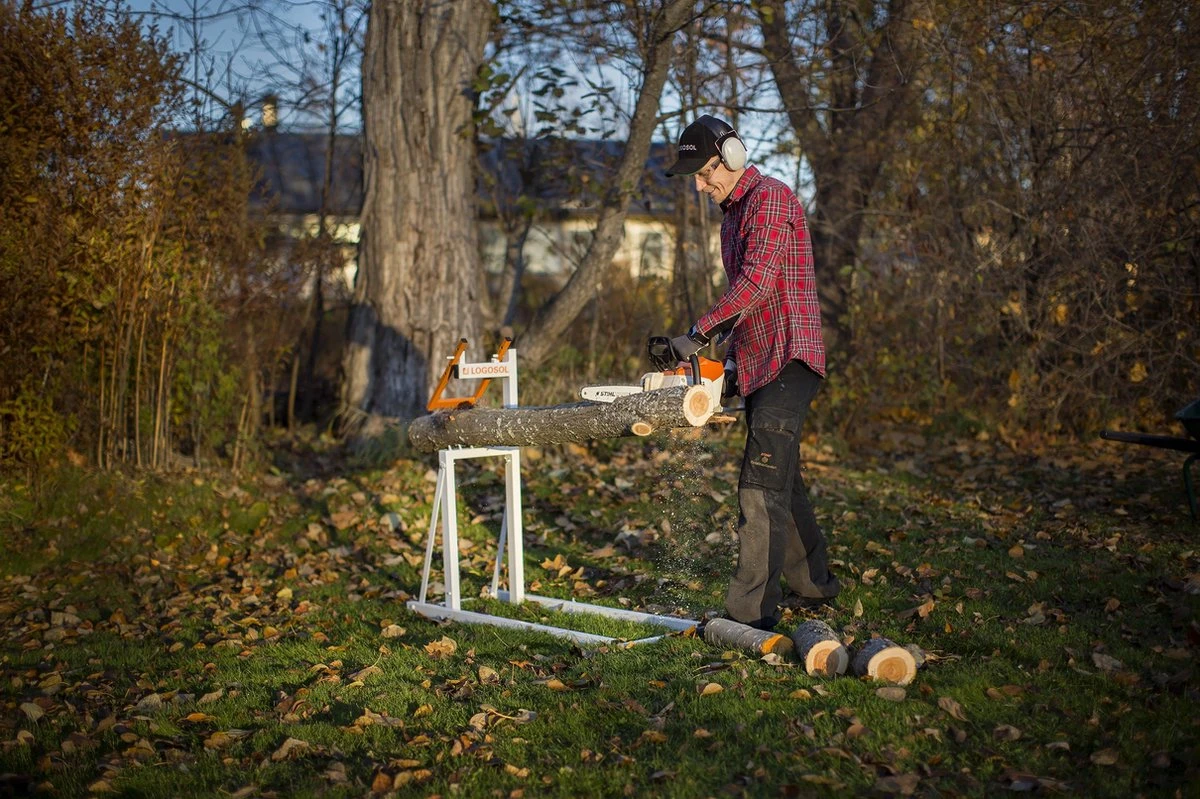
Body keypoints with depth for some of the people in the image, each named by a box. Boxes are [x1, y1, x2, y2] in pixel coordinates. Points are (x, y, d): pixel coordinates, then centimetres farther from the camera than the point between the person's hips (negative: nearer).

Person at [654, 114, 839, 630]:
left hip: (788, 362, -10)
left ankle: (751, 611, -13)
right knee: (781, 480, 17)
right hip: (758, 368, 10)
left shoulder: (770, 199, -11)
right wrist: (732, 360, 14)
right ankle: (814, 585, 30)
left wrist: (698, 334, -24)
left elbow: (757, 280, -24)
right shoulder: (732, 215, 19)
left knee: (762, 488, -13)